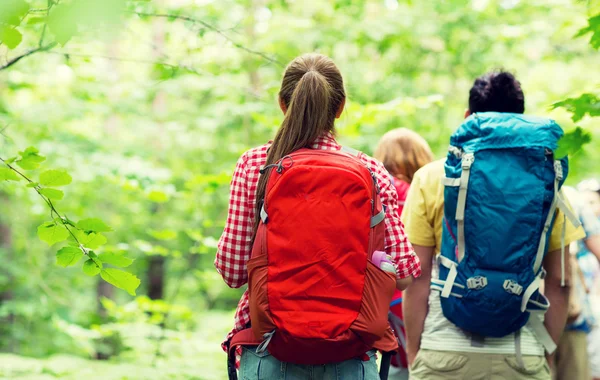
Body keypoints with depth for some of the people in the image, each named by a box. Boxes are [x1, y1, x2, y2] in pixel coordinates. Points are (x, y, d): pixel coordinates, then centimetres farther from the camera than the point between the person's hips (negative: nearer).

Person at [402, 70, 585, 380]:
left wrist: (413, 353, 6)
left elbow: (418, 275, -2)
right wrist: (548, 352, 15)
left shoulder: (431, 178, 1)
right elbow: (559, 280, 5)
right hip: (523, 355, 1)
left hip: (446, 354, -1)